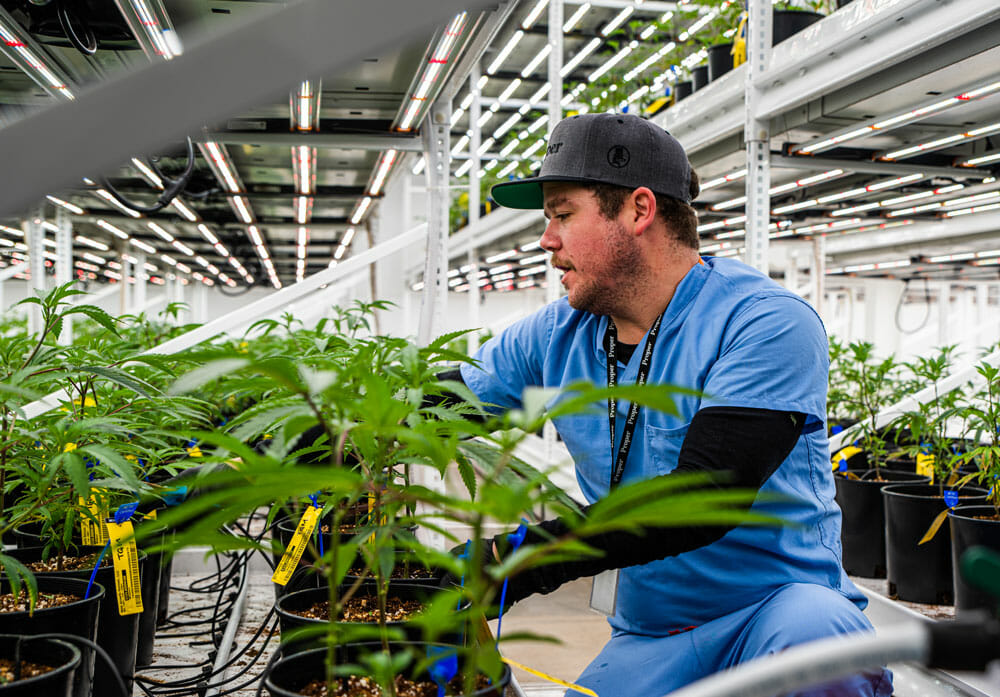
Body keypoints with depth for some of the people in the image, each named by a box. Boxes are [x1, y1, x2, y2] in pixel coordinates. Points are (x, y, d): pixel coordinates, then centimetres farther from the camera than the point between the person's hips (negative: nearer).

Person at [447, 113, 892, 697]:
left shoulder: (766, 322, -15)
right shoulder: (557, 337, 5)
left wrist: (527, 557, -32)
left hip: (778, 604, -4)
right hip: (646, 639, 5)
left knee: (811, 634, -38)